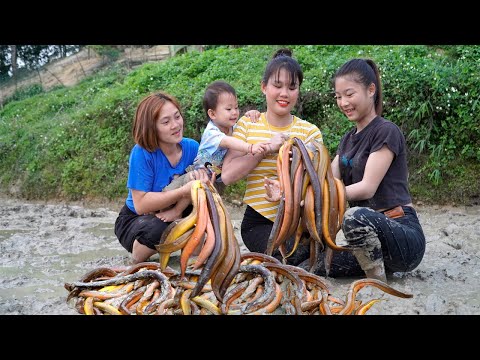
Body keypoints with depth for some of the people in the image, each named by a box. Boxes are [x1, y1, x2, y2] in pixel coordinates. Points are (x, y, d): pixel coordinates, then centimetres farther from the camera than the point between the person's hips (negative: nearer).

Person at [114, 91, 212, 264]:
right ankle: (136, 263, -4)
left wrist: (201, 178, -32)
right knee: (156, 229, -36)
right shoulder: (141, 153, -24)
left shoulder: (191, 147, -11)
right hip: (135, 220, -4)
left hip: (174, 217, 4)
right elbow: (141, 205, -27)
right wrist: (183, 192, -35)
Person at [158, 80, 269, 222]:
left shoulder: (233, 127, -5)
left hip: (218, 180, 6)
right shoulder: (211, 133, -29)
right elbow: (228, 142, -47)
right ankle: (177, 211, -13)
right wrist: (250, 148, -64)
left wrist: (250, 116, -15)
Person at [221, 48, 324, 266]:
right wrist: (266, 148, -14)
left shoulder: (310, 132, 5)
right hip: (259, 221, -2)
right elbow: (227, 176, -8)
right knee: (294, 255, -29)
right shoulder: (247, 125, 5)